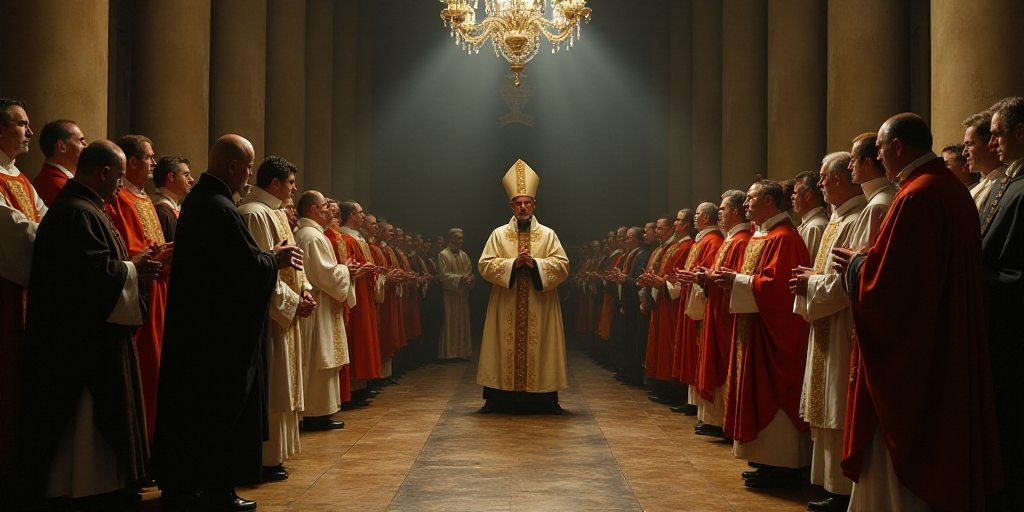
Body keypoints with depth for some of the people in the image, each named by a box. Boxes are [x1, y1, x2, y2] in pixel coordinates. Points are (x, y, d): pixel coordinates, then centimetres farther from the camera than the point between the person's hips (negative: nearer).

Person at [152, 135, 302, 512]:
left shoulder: (195, 200, 12)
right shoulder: (221, 208, -20)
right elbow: (249, 265, -20)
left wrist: (268, 257, 11)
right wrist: (276, 259, -1)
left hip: (193, 324, 10)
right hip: (223, 329, -10)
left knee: (191, 404, 15)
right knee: (223, 409, 1)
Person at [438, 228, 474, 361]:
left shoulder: (464, 255, 15)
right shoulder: (443, 255, -5)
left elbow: (470, 271, 15)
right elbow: (444, 275, -12)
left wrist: (469, 279, -6)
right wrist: (460, 278, -17)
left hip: (463, 294, 7)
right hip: (450, 294, -6)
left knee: (463, 322, 8)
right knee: (450, 323, -4)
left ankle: (462, 352, 13)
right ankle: (450, 353, 0)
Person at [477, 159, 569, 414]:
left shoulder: (548, 235, 7)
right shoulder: (498, 234, 7)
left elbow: (562, 266, -1)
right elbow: (485, 265, -2)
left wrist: (535, 264, -15)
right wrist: (513, 264, -14)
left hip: (540, 307, 0)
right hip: (506, 306, 0)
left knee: (540, 347, 2)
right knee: (505, 348, 1)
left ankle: (547, 398, 10)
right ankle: (497, 397, 9)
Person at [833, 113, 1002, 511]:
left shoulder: (915, 196, -19)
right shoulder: (955, 190, 10)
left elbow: (886, 280, -23)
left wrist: (855, 265, -4)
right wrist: (867, 259, 14)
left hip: (909, 357, -10)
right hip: (949, 358, 10)